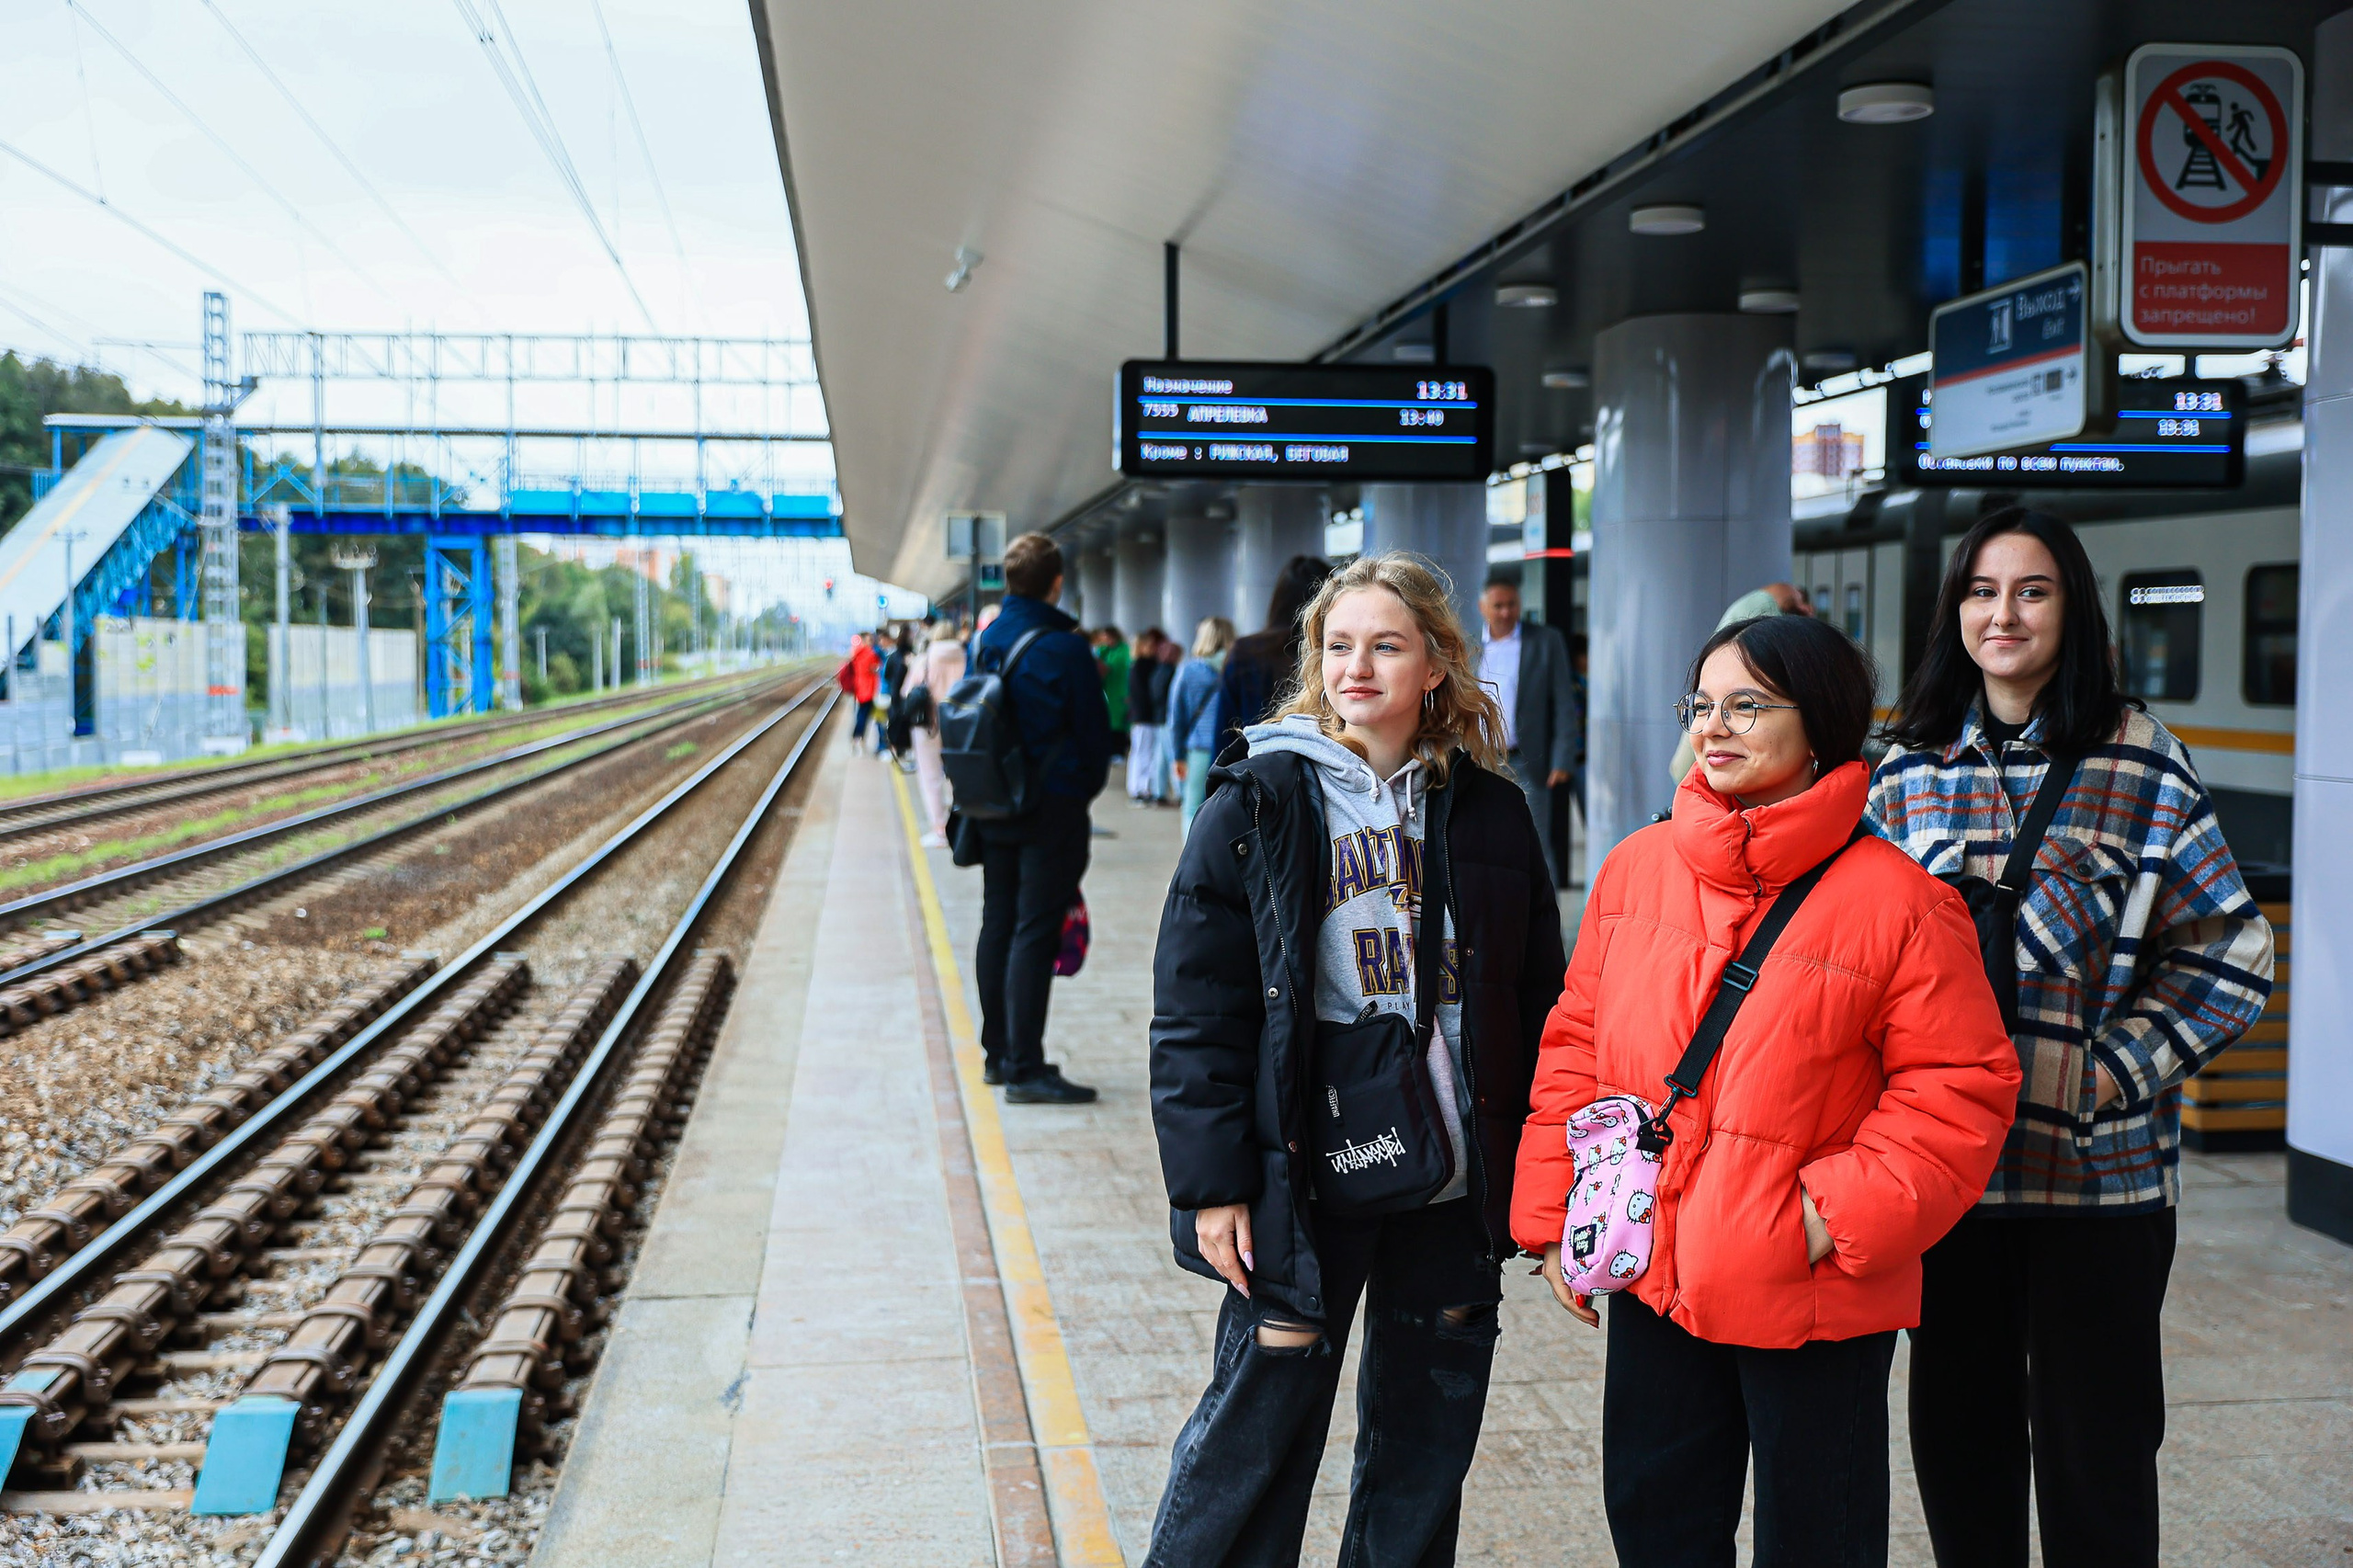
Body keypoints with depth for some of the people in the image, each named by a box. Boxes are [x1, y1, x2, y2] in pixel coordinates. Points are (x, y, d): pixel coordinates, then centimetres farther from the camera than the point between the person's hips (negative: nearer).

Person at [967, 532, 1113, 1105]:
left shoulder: (982, 642, 6)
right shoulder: (1064, 648, -15)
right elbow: (1095, 730, -8)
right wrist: (1086, 789, 10)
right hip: (1053, 810, -7)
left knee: (997, 926, 13)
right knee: (1034, 934, -6)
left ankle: (998, 1053, 22)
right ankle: (1026, 1068, -6)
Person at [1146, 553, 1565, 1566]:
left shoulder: (1489, 812, 4)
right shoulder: (1256, 806, -6)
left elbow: (1536, 1001, 8)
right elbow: (1195, 1014, -7)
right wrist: (1211, 1181, -12)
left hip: (1455, 1181, 4)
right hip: (1306, 1176, -3)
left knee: (1427, 1442, 15)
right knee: (1262, 1420, 3)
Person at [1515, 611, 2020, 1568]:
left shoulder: (1898, 902, -11)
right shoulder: (1636, 869, 4)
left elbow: (1961, 1086, -9)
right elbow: (1576, 1045, 9)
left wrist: (1847, 1212, -18)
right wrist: (1552, 1215, 4)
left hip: (1811, 1300, -4)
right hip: (1651, 1277, 4)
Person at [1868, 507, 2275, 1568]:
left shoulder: (2142, 767, -4)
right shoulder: (1911, 768, 6)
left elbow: (2231, 956, -3)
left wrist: (2116, 1069, -11)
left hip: (2099, 1165, -3)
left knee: (2094, 1444, 6)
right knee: (1956, 1431, 14)